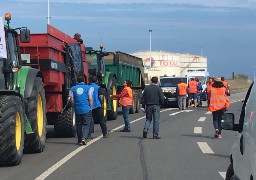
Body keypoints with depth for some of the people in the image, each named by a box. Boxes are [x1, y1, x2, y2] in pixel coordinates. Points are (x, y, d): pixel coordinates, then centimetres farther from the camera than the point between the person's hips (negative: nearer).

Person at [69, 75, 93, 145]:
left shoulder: (73, 89, 4)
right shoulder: (88, 88, -3)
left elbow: (72, 100, 4)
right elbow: (90, 99, -5)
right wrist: (90, 107, 7)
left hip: (77, 110, 2)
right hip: (86, 109, -2)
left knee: (79, 125, 12)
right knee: (86, 124, 2)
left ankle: (80, 141, 15)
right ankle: (84, 138, -17)